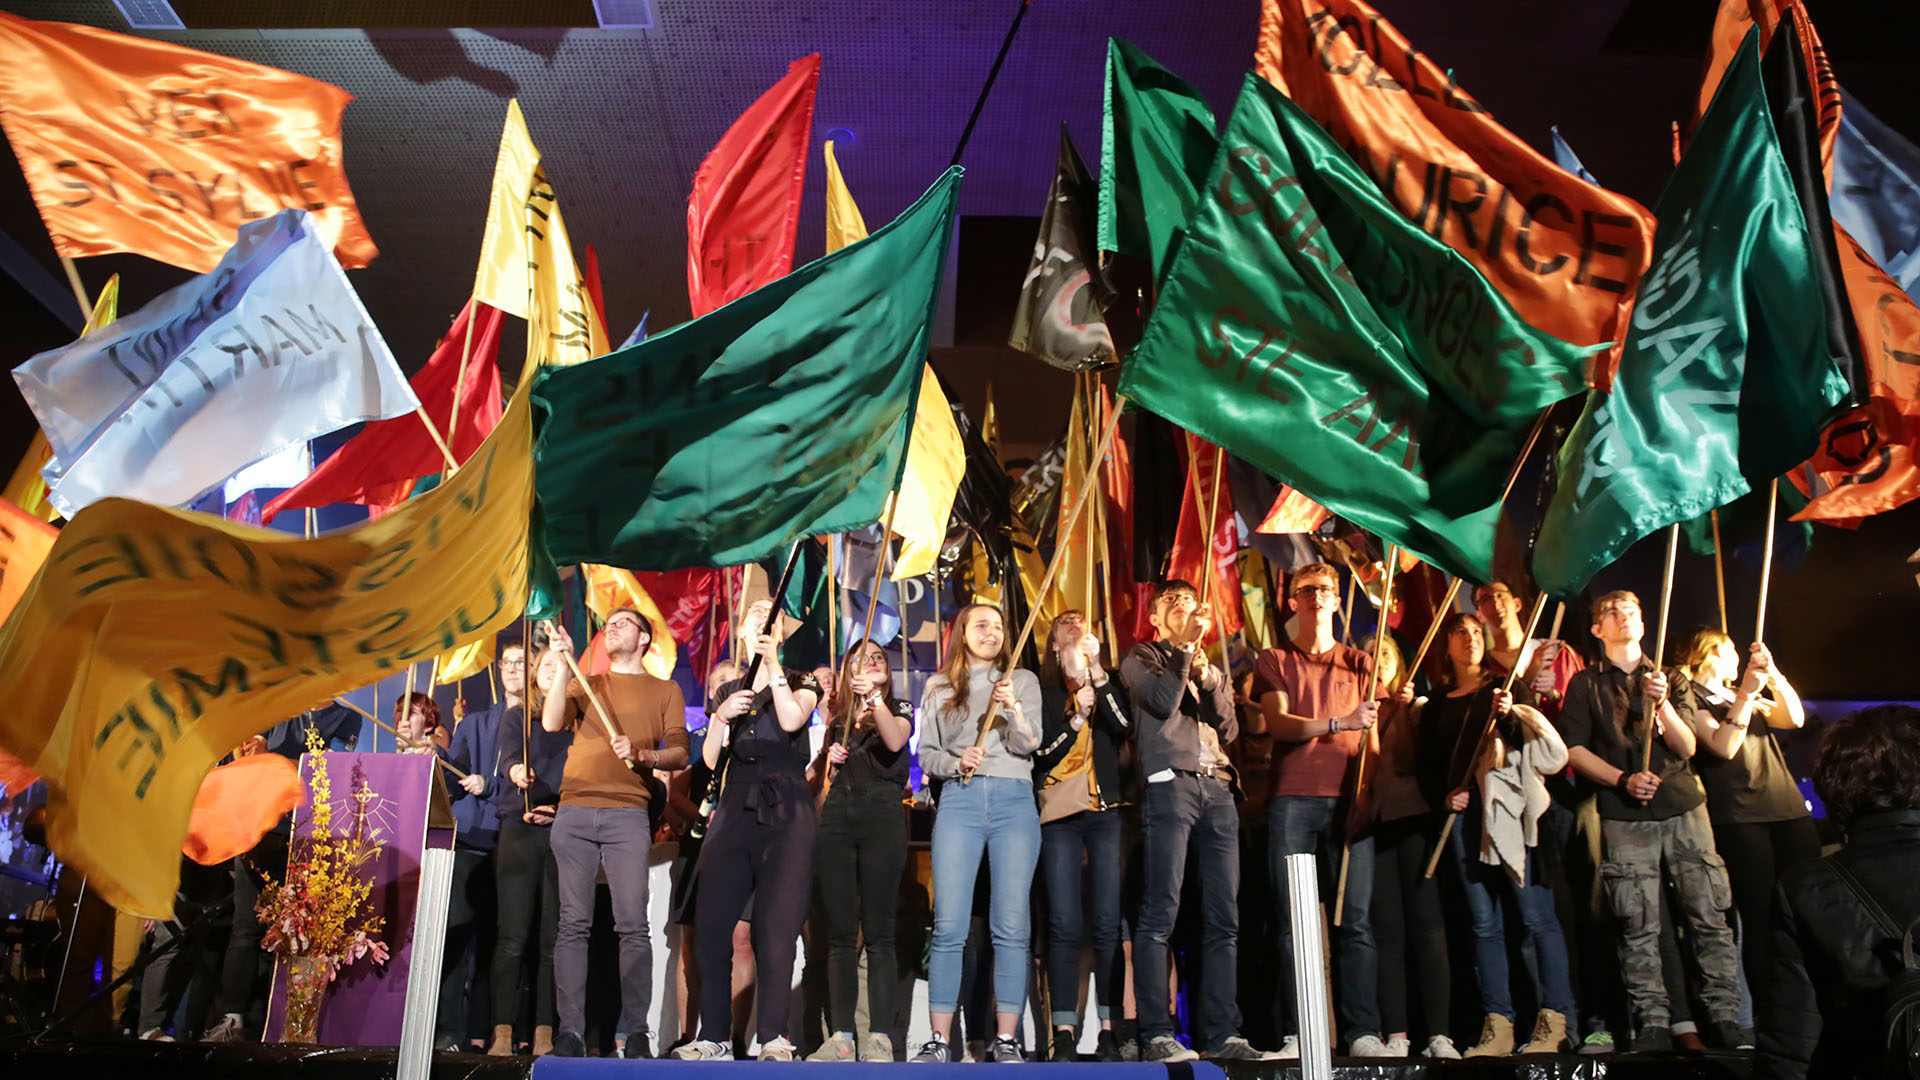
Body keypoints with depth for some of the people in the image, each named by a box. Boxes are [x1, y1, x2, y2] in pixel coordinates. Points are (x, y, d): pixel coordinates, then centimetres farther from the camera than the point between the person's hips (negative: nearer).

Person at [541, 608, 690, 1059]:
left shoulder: (664, 690, 16)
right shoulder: (584, 682, 20)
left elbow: (680, 753, 8)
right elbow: (551, 723, 2)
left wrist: (642, 754, -11)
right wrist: (565, 664, -3)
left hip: (627, 814, -1)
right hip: (573, 813, 2)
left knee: (633, 924, -8)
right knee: (573, 923, -4)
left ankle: (634, 1031, -4)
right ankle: (571, 1031, -2)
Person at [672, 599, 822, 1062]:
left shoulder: (801, 682, 10)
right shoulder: (728, 690, 19)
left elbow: (791, 720, -13)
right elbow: (709, 760, 10)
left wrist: (772, 663, -13)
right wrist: (723, 717, -6)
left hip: (785, 814, -3)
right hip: (735, 811, 4)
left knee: (775, 929, -9)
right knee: (710, 927, -3)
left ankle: (774, 1038, -4)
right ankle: (714, 1037, 6)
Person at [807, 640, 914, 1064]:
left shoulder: (899, 708, 12)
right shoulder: (838, 717, 22)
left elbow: (895, 741, -12)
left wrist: (874, 698, -23)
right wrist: (831, 761, 6)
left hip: (882, 814, -4)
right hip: (836, 817, 4)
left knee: (878, 931, -7)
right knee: (839, 932, 0)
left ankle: (880, 1037, -7)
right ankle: (840, 1036, 3)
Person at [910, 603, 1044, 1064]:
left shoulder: (1022, 680, 13)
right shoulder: (938, 687, 15)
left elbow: (1029, 744, 2)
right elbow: (925, 754, 12)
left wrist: (1012, 708, -16)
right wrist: (955, 762, -8)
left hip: (1014, 800, 0)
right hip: (958, 800, 0)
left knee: (1011, 926, -3)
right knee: (949, 927, -4)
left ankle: (1005, 1040, 2)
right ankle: (939, 1041, 1)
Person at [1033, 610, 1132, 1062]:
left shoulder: (1109, 685, 12)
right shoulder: (1043, 694, 9)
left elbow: (1125, 727, -7)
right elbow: (1039, 757, 1)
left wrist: (1097, 671, -10)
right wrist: (1076, 719, -8)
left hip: (1107, 812, 1)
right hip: (1060, 816, -1)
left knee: (1108, 923, -2)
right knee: (1064, 925, -4)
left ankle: (1109, 1031, 2)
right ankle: (1064, 1033, -1)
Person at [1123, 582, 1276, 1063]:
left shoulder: (1213, 668, 27)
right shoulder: (1141, 658, 12)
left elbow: (1229, 729, 15)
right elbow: (1164, 701, -7)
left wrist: (1208, 679, 2)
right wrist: (1186, 646, -5)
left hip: (1218, 790, 6)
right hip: (1170, 784, -5)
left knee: (1224, 918, 1)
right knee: (1161, 913, -10)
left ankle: (1220, 1033, 6)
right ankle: (1156, 1035, -8)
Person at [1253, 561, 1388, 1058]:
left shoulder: (1360, 664, 19)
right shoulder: (1275, 660, 13)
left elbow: (1372, 739, 14)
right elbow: (1277, 722, -2)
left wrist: (1367, 793, -2)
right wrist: (1338, 723, -17)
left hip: (1348, 801, 1)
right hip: (1292, 799, -1)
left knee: (1355, 918, -4)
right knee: (1292, 920, -3)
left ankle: (1362, 1031, 0)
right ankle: (1296, 1034, 1)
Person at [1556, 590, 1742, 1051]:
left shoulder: (1666, 678, 16)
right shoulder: (1586, 684, 10)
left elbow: (1687, 747, 5)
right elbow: (1575, 749, 3)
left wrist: (1662, 703, -12)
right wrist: (1624, 779, -9)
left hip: (1683, 805, 2)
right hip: (1625, 814, -2)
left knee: (1709, 915, -2)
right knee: (1639, 926, -3)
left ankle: (1724, 1016, 6)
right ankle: (1653, 1023, 3)